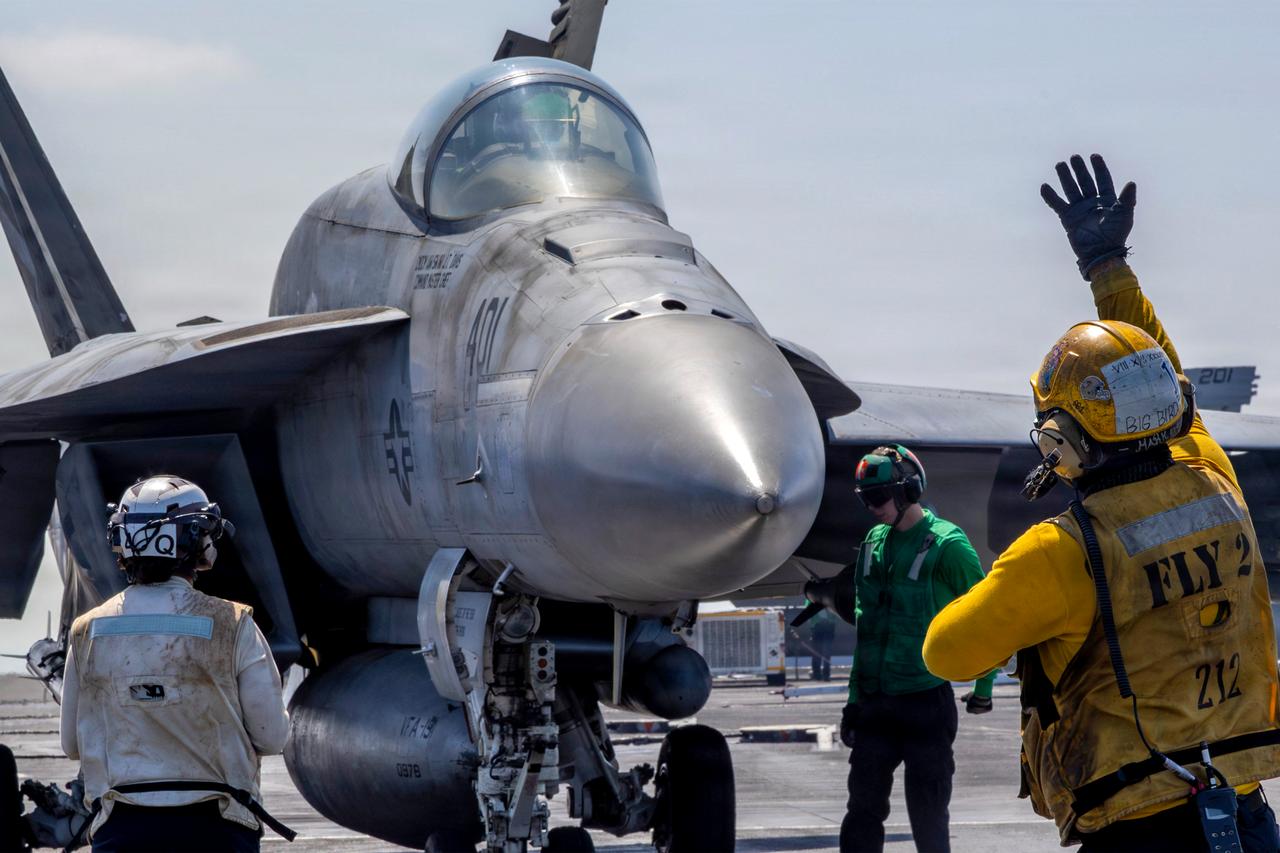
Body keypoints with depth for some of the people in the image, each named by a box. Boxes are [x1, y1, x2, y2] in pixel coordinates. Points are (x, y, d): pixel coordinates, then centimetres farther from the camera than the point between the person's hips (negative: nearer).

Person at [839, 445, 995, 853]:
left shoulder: (946, 544, -9)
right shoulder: (874, 543, 10)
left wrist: (983, 686, 0)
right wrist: (855, 697, 15)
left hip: (926, 703, -6)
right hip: (875, 703, 6)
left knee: (928, 816, 2)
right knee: (863, 812, 6)